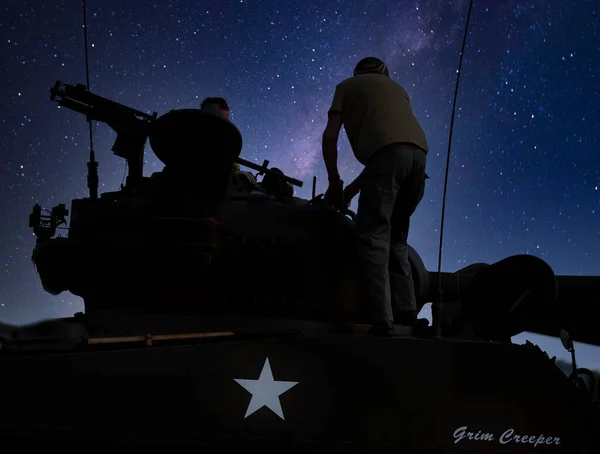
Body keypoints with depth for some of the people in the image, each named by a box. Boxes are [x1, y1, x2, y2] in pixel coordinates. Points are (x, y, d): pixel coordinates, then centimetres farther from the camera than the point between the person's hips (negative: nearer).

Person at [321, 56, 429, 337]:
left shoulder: (347, 86, 25)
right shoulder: (397, 89, 38)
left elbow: (330, 137, 15)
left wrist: (334, 182, 26)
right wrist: (353, 188, 35)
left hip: (388, 152, -5)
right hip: (418, 152, 5)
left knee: (374, 237, -8)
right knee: (395, 237, 17)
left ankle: (383, 321, -20)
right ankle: (407, 311, 10)